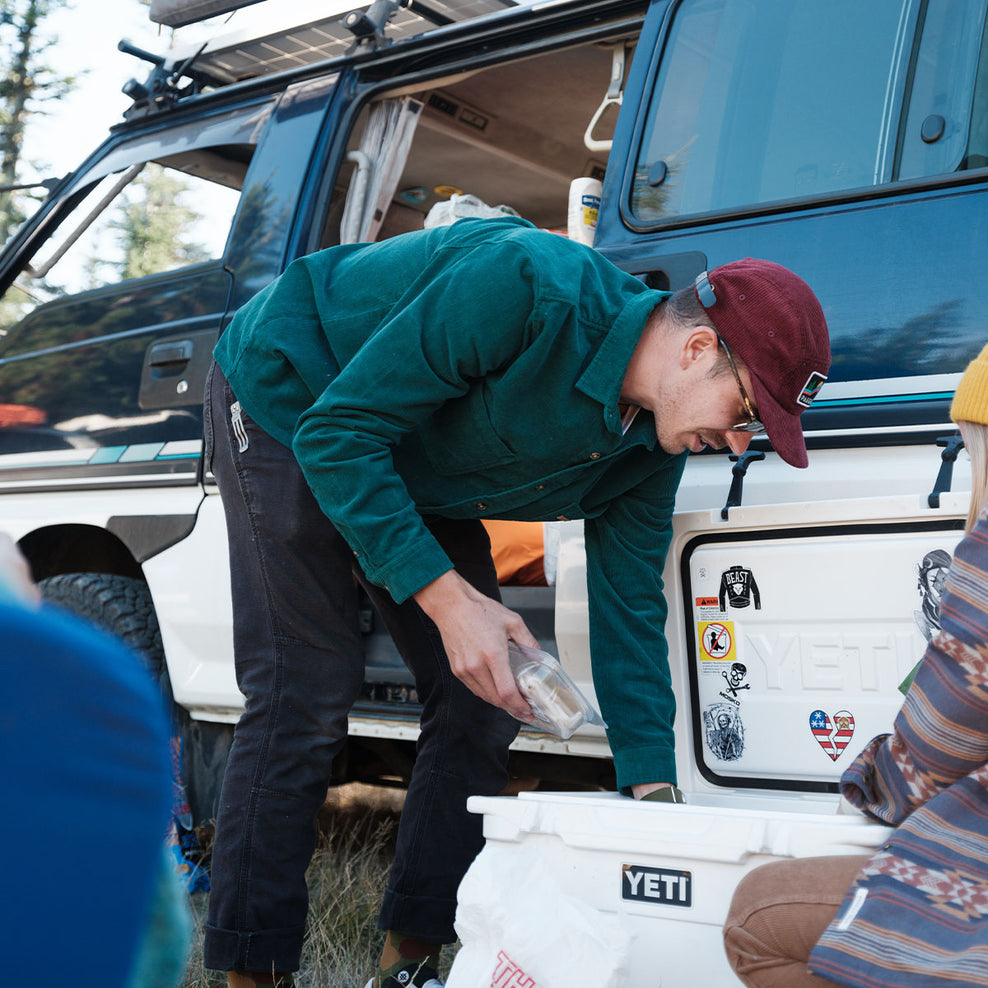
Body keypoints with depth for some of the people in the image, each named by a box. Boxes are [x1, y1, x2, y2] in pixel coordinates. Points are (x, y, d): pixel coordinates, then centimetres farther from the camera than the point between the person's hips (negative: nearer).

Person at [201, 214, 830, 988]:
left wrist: (656, 794, -12)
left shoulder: (653, 449, -12)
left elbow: (628, 611, -6)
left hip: (416, 473, 7)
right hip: (285, 404, -7)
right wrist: (446, 597, -37)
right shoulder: (528, 289, -36)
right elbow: (337, 430, -33)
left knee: (480, 700, -2)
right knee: (306, 695, -15)